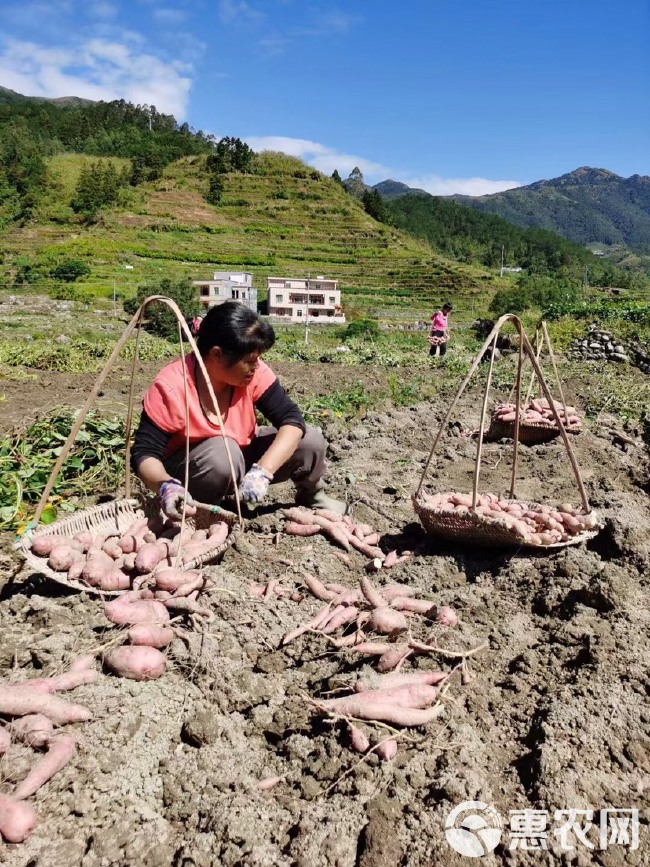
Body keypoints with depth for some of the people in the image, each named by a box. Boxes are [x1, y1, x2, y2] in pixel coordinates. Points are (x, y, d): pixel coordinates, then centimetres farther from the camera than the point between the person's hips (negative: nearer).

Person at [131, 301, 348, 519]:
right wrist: (166, 486, -48)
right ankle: (200, 513, -9)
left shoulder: (254, 373, -19)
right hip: (188, 469, -4)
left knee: (310, 441, -15)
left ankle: (311, 496, 16)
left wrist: (262, 471, -39)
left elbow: (291, 419, -23)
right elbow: (144, 453, -25)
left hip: (242, 455, 4)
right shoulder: (170, 388, -29)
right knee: (223, 452, -38)